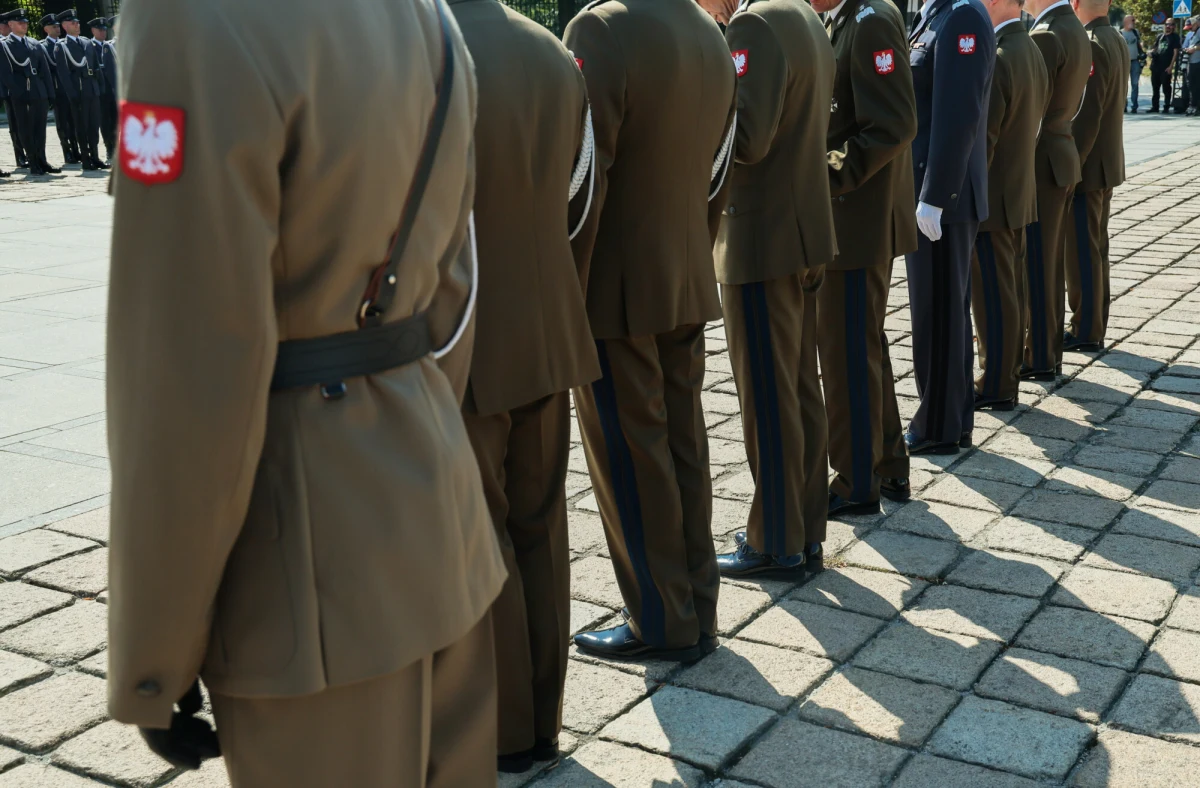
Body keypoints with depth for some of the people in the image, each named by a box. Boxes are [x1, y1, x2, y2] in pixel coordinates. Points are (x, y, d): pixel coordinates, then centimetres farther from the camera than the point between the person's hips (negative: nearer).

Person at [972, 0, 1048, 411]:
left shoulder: (994, 60, -21)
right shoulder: (1032, 51, 8)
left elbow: (980, 142, -20)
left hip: (990, 201, -9)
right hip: (1020, 193, 9)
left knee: (993, 299, -1)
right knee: (1011, 294, 15)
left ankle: (996, 387, 8)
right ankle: (1007, 376, 25)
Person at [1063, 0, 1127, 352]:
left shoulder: (1089, 46, -20)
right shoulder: (1116, 41, 9)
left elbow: (1085, 115, -23)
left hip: (1085, 167, -9)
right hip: (1106, 164, 10)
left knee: (1082, 253, -1)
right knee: (1095, 249, 15)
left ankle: (1085, 332, 6)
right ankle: (1094, 325, 24)